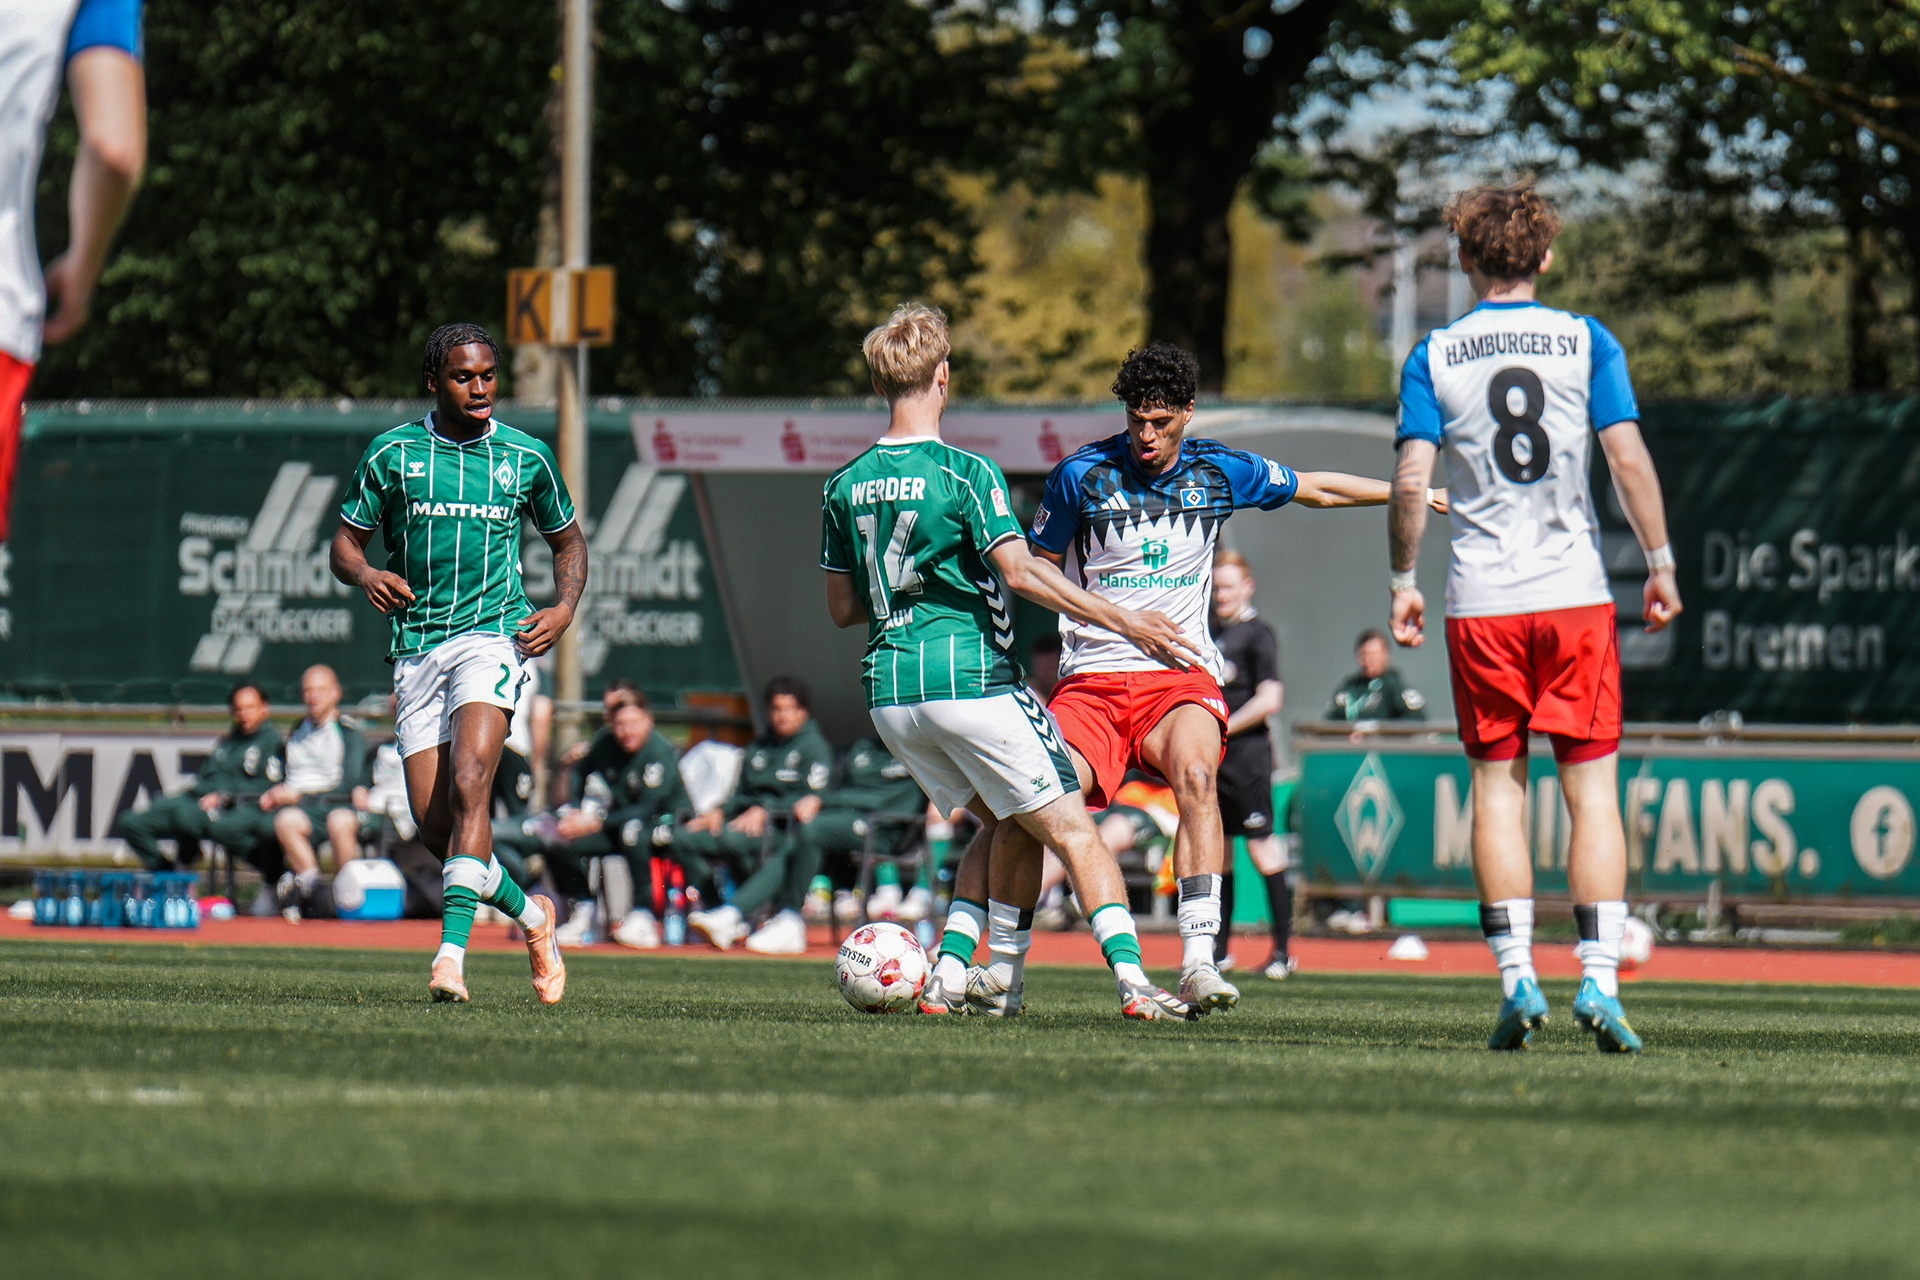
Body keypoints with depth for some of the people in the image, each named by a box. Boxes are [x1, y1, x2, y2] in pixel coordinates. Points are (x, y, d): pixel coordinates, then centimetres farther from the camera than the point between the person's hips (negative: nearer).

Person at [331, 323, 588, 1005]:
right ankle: (528, 913, 24)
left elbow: (569, 540, 20)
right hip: (416, 644, 2)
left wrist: (564, 609, 2)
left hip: (495, 635, -2)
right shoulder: (392, 454, 4)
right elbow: (345, 542, 9)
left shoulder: (527, 457, 6)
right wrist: (368, 576, -14)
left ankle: (452, 951, -29)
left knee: (468, 786, -24)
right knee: (434, 823, -1)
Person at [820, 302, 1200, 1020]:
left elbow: (843, 607, 14)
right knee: (1072, 829, -2)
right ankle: (1132, 981, -14)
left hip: (888, 695, 6)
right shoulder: (965, 473, -9)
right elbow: (1020, 571, -18)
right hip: (972, 681, -6)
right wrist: (1125, 622, -14)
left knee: (1001, 823, 22)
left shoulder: (844, 488, 9)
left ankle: (951, 975, 9)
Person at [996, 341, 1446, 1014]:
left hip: (1182, 677, 0)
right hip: (1092, 679, 0)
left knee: (1194, 775, -32)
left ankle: (1198, 963, -35)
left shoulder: (1221, 471, 5)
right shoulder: (1082, 476, -2)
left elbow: (1316, 488, 21)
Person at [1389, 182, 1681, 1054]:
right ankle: (1599, 980, -8)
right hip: (1576, 591, 0)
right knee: (1592, 787, 2)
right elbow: (1629, 459, -4)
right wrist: (1660, 564, 4)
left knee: (1497, 785, 7)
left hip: (1480, 603, 1)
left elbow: (1411, 479, -3)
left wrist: (1403, 581, 8)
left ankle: (1516, 976, 0)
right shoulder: (1587, 343, 2)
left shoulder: (1433, 357, 3)